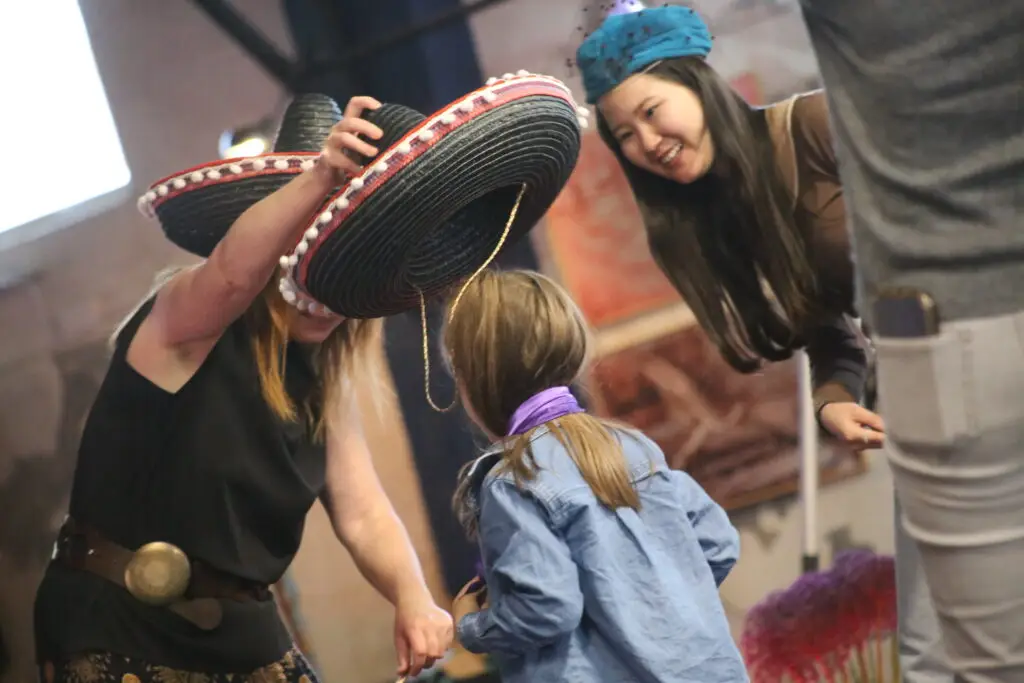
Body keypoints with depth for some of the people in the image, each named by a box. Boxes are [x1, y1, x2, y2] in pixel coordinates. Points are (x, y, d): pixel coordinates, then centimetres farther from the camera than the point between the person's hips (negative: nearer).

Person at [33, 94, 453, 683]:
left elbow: (364, 514, -1)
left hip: (244, 635, 6)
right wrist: (321, 177, -52)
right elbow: (232, 269, -36)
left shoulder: (323, 384, 6)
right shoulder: (186, 320, -13)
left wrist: (413, 598, -20)